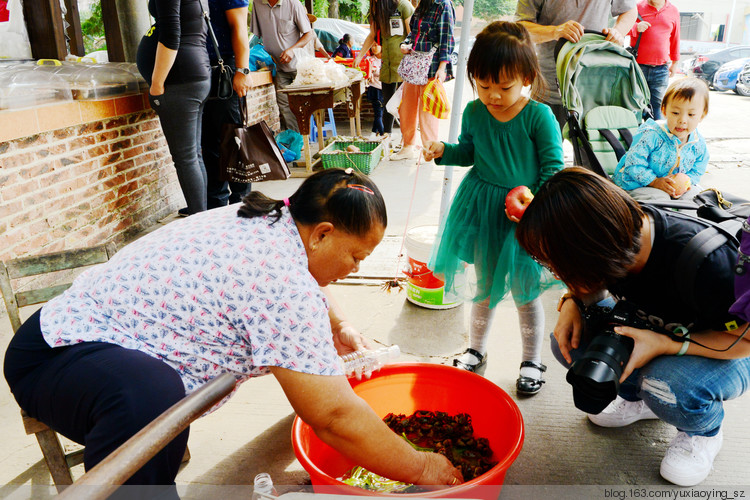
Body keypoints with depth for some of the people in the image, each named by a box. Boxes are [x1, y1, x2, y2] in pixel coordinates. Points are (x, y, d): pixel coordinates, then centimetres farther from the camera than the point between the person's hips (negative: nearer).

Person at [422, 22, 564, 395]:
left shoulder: (539, 117, -16)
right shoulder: (474, 113, -4)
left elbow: (554, 165, -11)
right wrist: (443, 151, -7)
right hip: (482, 206, 4)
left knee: (524, 290, 10)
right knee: (485, 285, 18)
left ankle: (532, 360, 32)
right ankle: (477, 350, 38)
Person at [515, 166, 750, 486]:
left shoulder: (705, 262, -40)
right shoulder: (621, 229, -21)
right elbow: (592, 283, 3)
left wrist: (665, 345, -35)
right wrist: (573, 302, -18)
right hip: (653, 329, 6)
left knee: (667, 385, -37)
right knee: (569, 339, -13)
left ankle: (704, 431, 0)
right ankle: (640, 399, 12)